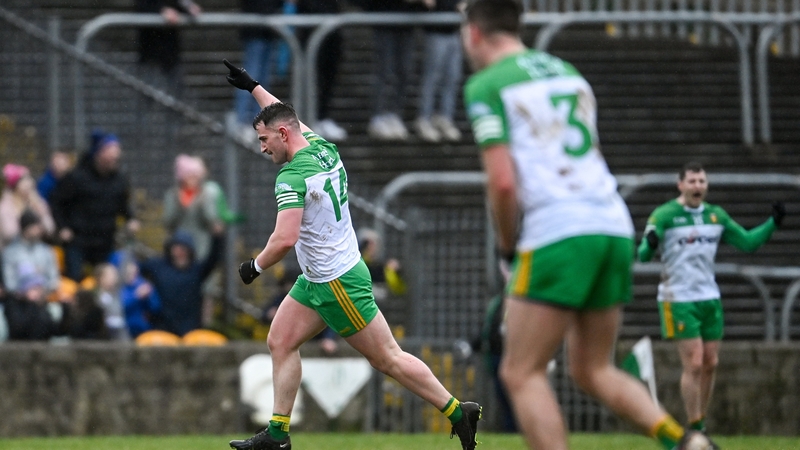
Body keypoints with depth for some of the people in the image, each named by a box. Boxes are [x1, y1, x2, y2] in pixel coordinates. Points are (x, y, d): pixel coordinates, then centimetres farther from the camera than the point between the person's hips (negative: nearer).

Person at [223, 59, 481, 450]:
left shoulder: (292, 176, -23)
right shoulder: (323, 147, 3)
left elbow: (285, 239, -31)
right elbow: (287, 117, 26)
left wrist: (254, 266, -13)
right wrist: (252, 87, 32)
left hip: (339, 284, -10)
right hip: (316, 280, 10)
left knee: (388, 359, -4)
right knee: (280, 342, 9)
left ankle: (459, 413, 2)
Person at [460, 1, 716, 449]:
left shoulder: (486, 86, -1)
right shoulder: (568, 72, 22)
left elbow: (503, 181, -12)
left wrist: (507, 248, 4)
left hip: (555, 234, -7)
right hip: (614, 228, 7)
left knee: (522, 374, -1)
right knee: (593, 370, 16)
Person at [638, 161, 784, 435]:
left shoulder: (716, 216, 8)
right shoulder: (664, 215, -10)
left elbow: (747, 242, 14)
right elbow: (644, 255, -18)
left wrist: (773, 223, 1)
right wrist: (649, 244, -41)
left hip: (709, 298, 6)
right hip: (679, 300, -6)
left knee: (710, 364, 6)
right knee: (694, 364, -10)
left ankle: (700, 423, 17)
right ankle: (694, 430, -3)